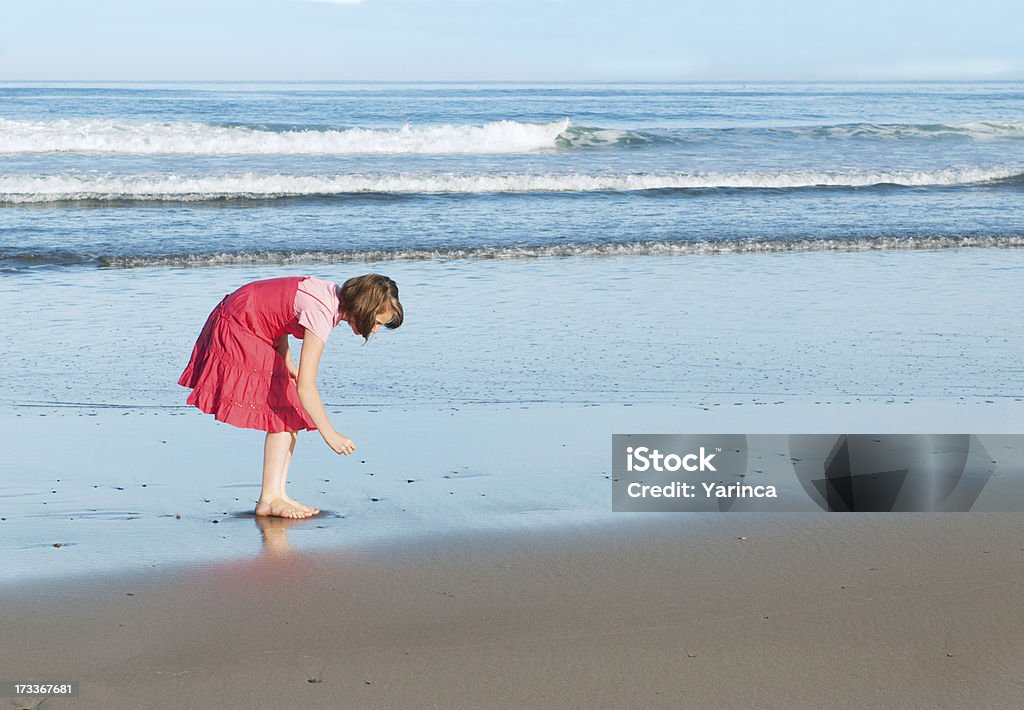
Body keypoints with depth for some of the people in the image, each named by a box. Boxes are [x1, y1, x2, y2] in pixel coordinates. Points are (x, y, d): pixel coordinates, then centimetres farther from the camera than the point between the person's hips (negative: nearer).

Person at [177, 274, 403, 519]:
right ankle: (269, 499, -10)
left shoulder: (336, 295, -4)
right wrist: (330, 435, -28)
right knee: (284, 412, -11)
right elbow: (305, 386, -33)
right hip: (236, 331, -10)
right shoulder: (321, 313, -31)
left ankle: (277, 494, 4)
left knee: (291, 413, 5)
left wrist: (287, 361, 1)